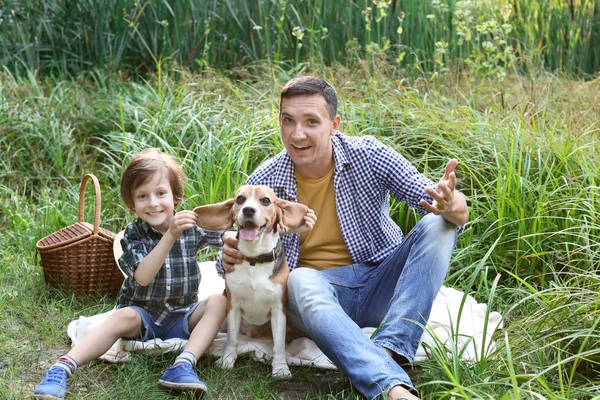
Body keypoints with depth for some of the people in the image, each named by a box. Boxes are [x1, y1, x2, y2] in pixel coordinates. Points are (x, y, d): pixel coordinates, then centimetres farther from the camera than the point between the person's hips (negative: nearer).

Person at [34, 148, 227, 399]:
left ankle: (184, 364, -37)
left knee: (219, 301, -21)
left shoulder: (192, 225, -6)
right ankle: (63, 368, -40)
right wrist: (170, 236, -38)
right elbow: (143, 277, -28)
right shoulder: (134, 235, -11)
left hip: (183, 317, 2)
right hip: (143, 315, -2)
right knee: (124, 316, -32)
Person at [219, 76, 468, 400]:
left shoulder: (369, 156, -9)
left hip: (381, 283, 2)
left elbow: (458, 214, -13)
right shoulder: (262, 184, -8)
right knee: (300, 281, -36)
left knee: (437, 226, -21)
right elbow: (240, 257, 2)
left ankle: (388, 349, -37)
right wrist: (229, 259, -24)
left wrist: (450, 205, -39)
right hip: (320, 288, -1)